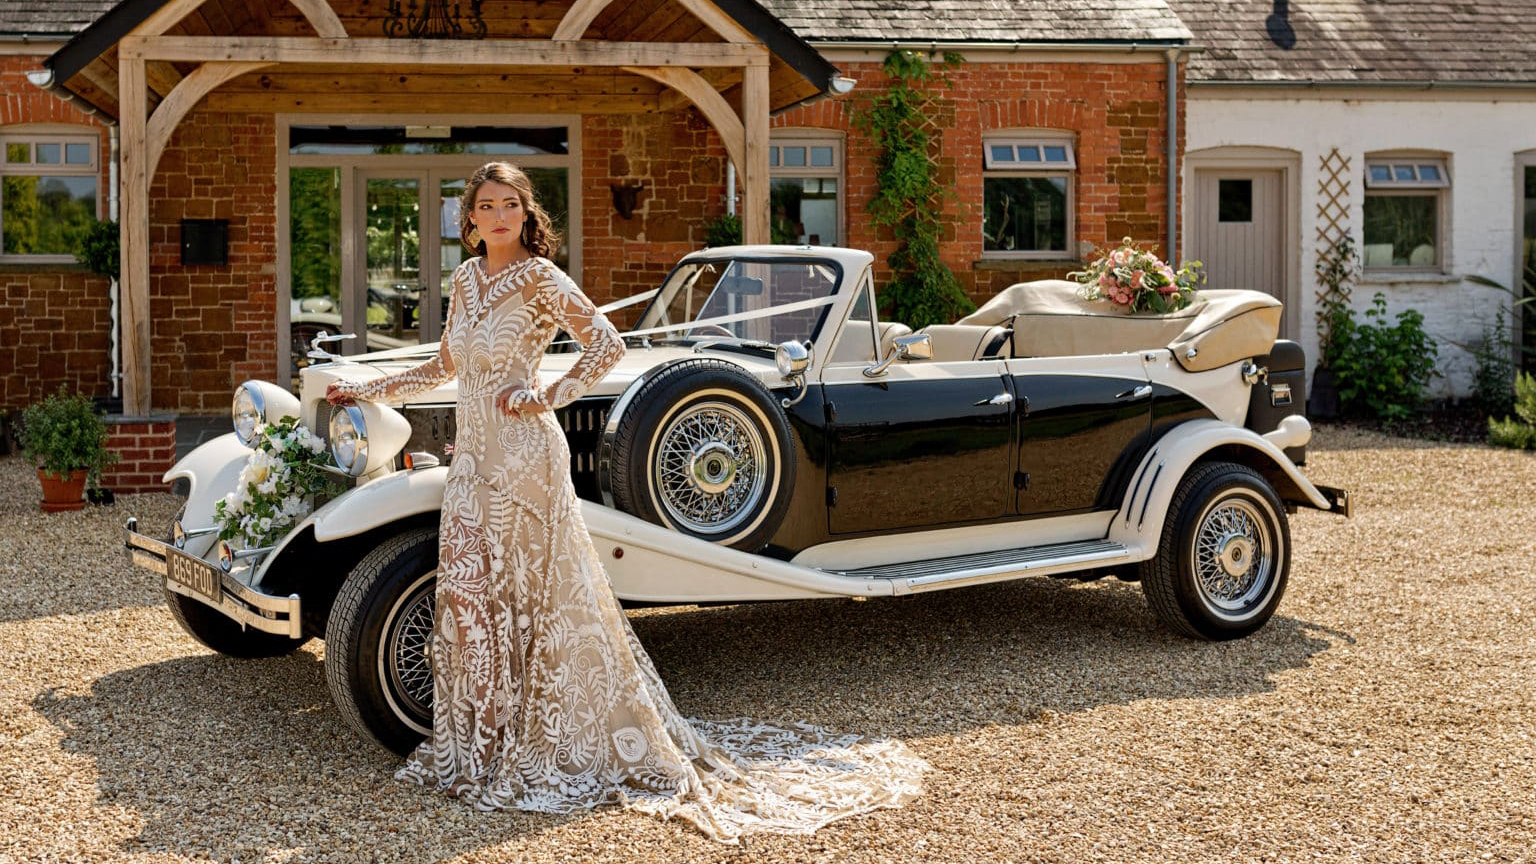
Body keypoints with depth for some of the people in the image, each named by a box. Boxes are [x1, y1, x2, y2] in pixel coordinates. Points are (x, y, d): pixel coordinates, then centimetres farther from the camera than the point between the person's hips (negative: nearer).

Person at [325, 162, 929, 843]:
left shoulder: (539, 277, -8)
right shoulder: (466, 279, 13)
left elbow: (607, 343, -13)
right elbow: (444, 367, 23)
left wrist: (552, 396, -15)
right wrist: (370, 390, 25)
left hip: (522, 451, -7)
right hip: (472, 455, 7)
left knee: (524, 595, -2)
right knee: (464, 589, 4)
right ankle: (479, 743, 14)